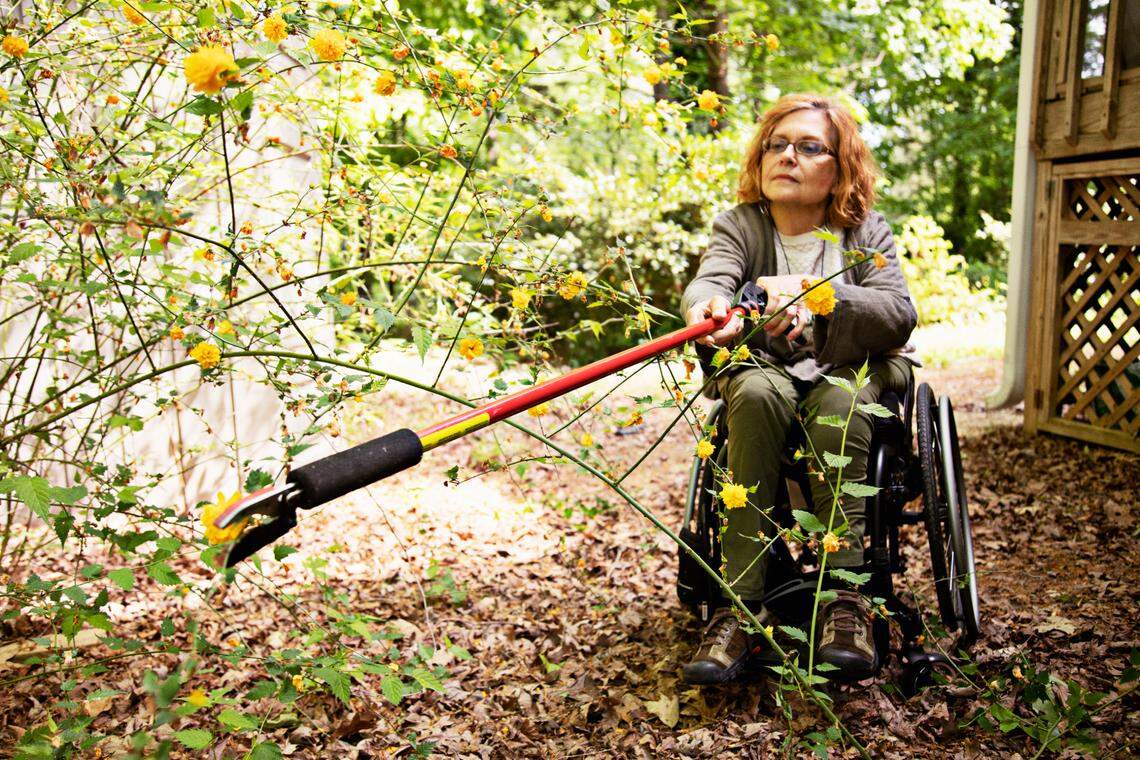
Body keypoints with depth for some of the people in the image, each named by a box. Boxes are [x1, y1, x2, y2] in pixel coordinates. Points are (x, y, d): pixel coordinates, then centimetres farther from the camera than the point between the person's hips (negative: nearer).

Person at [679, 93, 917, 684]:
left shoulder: (866, 233, 2)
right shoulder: (738, 226, 1)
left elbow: (899, 314, -15)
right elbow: (707, 282, -22)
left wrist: (812, 294, -33)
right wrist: (710, 308, -48)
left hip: (851, 372, 0)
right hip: (762, 369, 0)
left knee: (839, 402, -35)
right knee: (757, 392, -35)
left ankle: (845, 598, -34)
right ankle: (741, 604, -37)